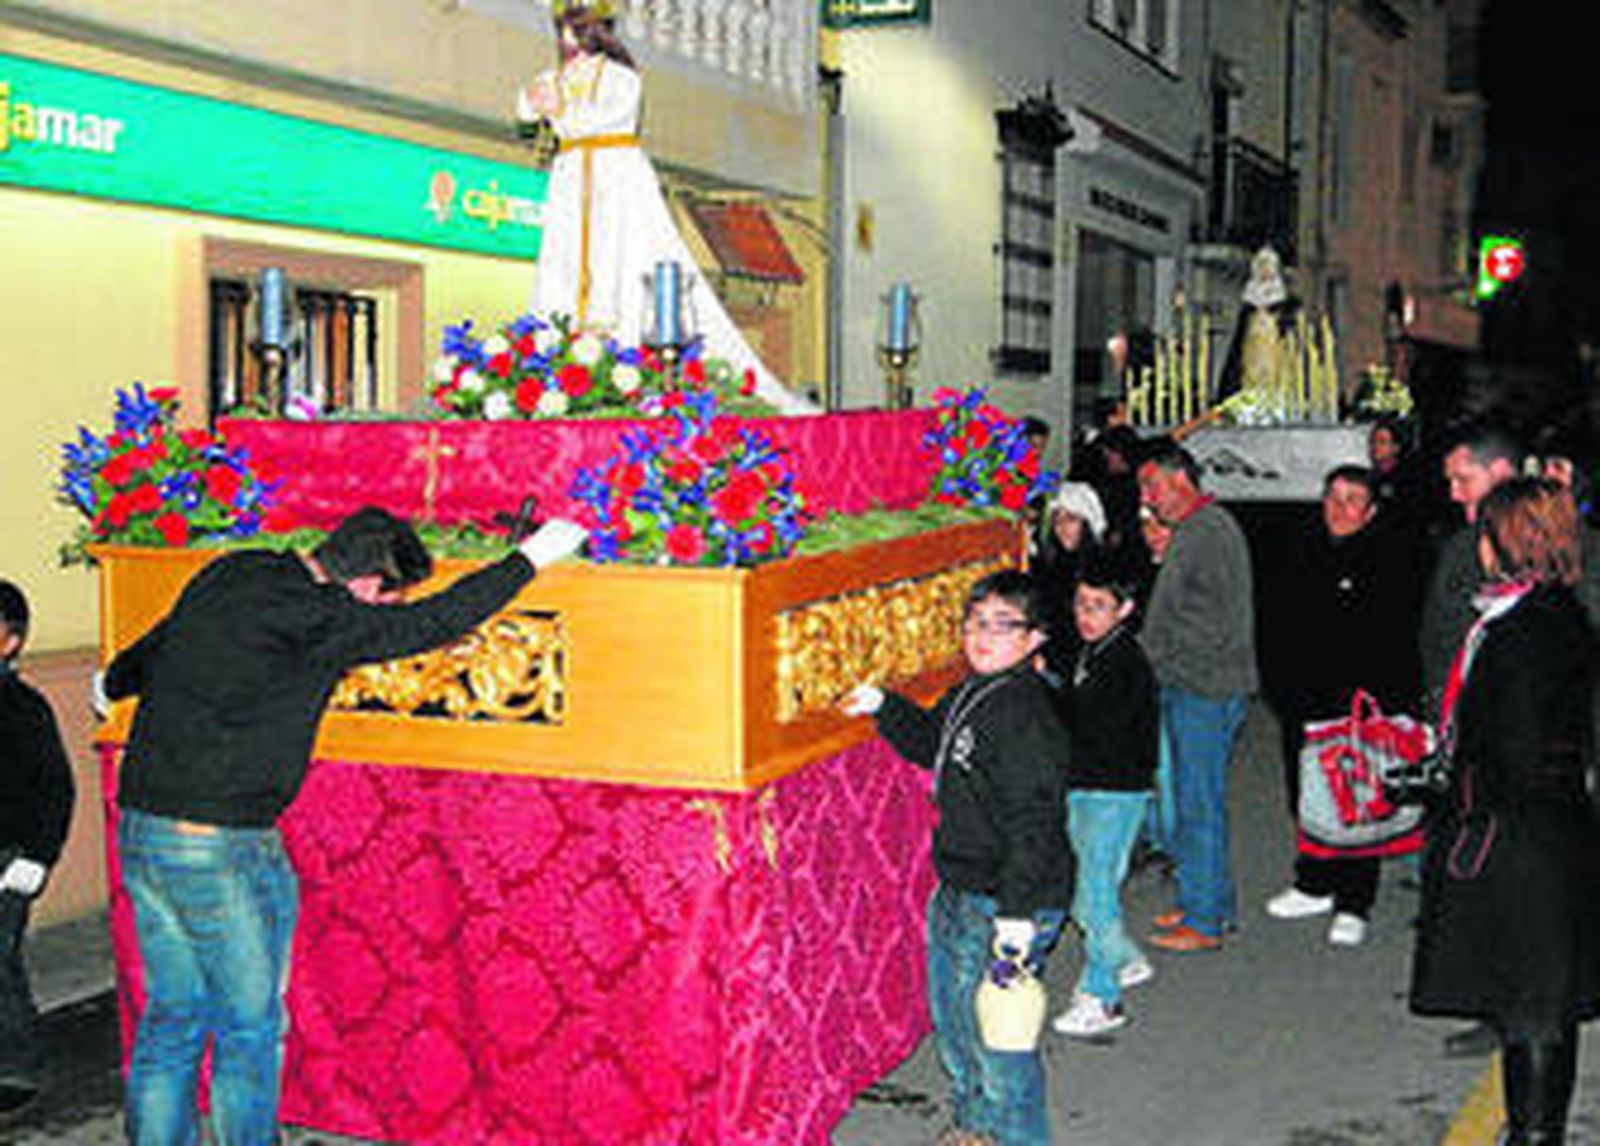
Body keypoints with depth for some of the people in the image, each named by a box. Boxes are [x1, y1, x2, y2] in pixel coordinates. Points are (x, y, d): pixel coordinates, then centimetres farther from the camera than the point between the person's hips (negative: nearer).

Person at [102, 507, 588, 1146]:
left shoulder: (227, 576, 7)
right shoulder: (324, 621, -17)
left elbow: (153, 647, 24)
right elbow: (440, 621, -11)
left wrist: (116, 683, 47)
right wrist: (531, 558, 1)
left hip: (140, 826, 8)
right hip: (222, 848, -8)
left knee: (171, 1019, 16)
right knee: (248, 1028, 7)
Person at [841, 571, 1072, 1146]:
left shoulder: (1025, 714, -21)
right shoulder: (967, 696, 7)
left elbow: (1033, 821, -24)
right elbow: (932, 743, 29)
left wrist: (1017, 910, -26)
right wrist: (884, 707, 16)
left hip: (1005, 906, -10)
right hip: (958, 894, 10)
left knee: (996, 1033, 1)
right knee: (951, 1020, 23)